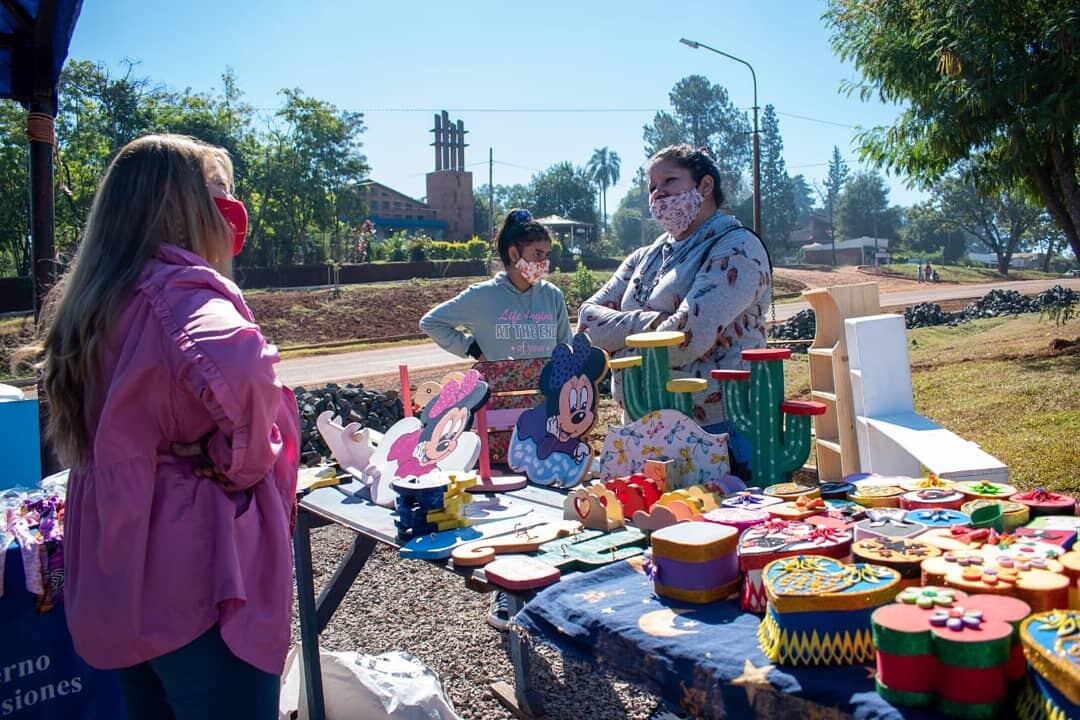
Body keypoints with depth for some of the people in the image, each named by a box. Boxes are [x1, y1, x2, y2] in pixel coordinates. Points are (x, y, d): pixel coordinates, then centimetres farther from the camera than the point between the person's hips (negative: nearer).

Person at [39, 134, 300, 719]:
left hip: (118, 581, 9)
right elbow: (235, 369, -41)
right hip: (198, 587, -9)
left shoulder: (93, 302, 9)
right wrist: (245, 460, -22)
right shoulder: (183, 290, -18)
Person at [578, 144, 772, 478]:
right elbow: (589, 318, 2)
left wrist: (621, 335, -5)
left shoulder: (736, 249, -8)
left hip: (716, 434, -6)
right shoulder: (645, 258, 14)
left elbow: (686, 338, -22)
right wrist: (654, 322, -14)